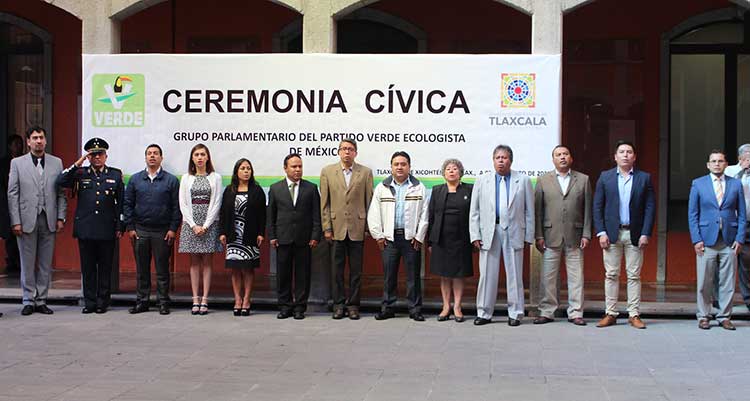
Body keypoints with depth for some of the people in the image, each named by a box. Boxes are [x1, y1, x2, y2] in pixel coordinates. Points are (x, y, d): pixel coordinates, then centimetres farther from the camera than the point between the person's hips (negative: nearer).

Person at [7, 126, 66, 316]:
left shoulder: (56, 163, 9)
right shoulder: (17, 163, 4)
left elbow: (61, 193, 8)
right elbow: (12, 194, 0)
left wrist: (61, 217, 0)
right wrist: (15, 221, -6)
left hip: (49, 221, 2)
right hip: (27, 220, -2)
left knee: (46, 264, 6)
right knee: (27, 264, 3)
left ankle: (41, 300, 13)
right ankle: (28, 301, 12)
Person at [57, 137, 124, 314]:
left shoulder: (116, 174, 7)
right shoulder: (80, 174, 9)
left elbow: (120, 203, 6)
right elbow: (60, 182, -6)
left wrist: (119, 227, 0)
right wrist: (76, 165, -9)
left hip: (107, 230, -1)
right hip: (85, 229, 1)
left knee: (105, 267, 4)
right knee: (88, 267, 5)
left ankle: (103, 302, 12)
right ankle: (89, 302, 12)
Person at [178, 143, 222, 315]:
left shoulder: (215, 178, 5)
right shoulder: (186, 178, 9)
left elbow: (216, 203, -1)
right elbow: (183, 204, 4)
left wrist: (205, 225, -10)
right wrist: (194, 225, -8)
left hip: (209, 223, -1)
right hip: (191, 222, 1)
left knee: (207, 262, -1)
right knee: (194, 262, 3)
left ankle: (204, 300, -1)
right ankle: (195, 300, 4)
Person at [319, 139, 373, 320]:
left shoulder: (365, 172, 4)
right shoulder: (327, 172, 5)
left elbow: (369, 201, 4)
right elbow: (324, 202, 4)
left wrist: (369, 227, 0)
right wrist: (326, 228, -1)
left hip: (357, 228, 0)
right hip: (337, 228, 0)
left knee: (356, 269, 4)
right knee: (338, 269, 5)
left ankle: (353, 304, 12)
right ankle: (339, 304, 13)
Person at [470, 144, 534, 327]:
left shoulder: (523, 181, 7)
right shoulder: (481, 181, 10)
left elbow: (529, 210, 5)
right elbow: (474, 211, 8)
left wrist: (529, 236, 0)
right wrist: (475, 235, 0)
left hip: (513, 233, -1)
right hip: (489, 232, 1)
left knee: (514, 275, 3)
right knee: (487, 274, 2)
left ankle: (515, 314, 11)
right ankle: (484, 313, 10)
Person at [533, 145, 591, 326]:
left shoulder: (583, 180, 9)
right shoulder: (543, 180, 8)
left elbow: (587, 209, 6)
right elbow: (538, 209, 4)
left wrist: (586, 235, -1)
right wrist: (539, 236, -2)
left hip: (575, 236, 0)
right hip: (551, 236, 0)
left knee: (576, 276, 2)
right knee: (548, 277, 2)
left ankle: (575, 313, 9)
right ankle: (546, 312, 9)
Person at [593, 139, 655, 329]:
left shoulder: (644, 178, 6)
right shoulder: (605, 177, 6)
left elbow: (650, 207, 3)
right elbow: (597, 206, 4)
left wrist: (645, 234, -6)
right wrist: (601, 232, -5)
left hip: (635, 234, 0)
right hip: (612, 233, 0)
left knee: (634, 276, 2)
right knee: (611, 275, 2)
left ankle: (634, 315, 7)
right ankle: (610, 314, 7)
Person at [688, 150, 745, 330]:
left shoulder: (736, 184, 9)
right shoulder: (698, 184, 5)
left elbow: (742, 215, 9)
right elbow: (692, 214, 4)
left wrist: (739, 239, 0)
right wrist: (696, 239, -4)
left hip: (729, 241, 1)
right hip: (706, 241, -1)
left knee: (727, 282, 3)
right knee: (704, 283, 0)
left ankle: (724, 317, 13)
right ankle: (703, 317, 10)